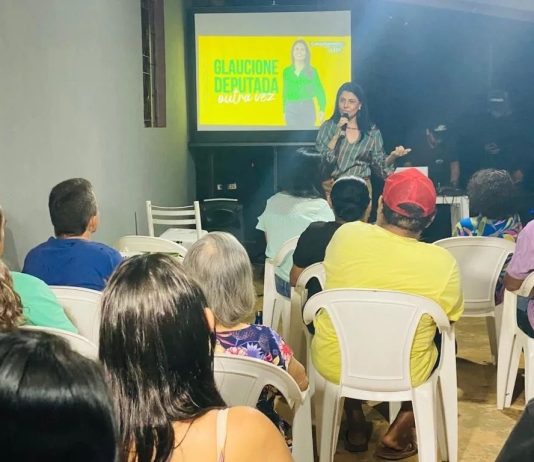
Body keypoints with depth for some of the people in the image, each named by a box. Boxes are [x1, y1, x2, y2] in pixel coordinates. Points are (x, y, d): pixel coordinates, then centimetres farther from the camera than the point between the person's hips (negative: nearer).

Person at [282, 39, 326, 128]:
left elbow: (319, 91, 0)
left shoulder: (312, 71, 2)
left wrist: (322, 109, -11)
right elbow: (285, 92, 12)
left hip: (307, 108, -1)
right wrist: (284, 111, 11)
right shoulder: (287, 71, 6)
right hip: (291, 109, 1)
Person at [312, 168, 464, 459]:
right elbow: (450, 318, 1)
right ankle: (397, 434, 21)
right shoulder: (443, 263, -18)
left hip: (332, 364, 2)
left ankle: (356, 427, 34)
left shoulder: (346, 234, -14)